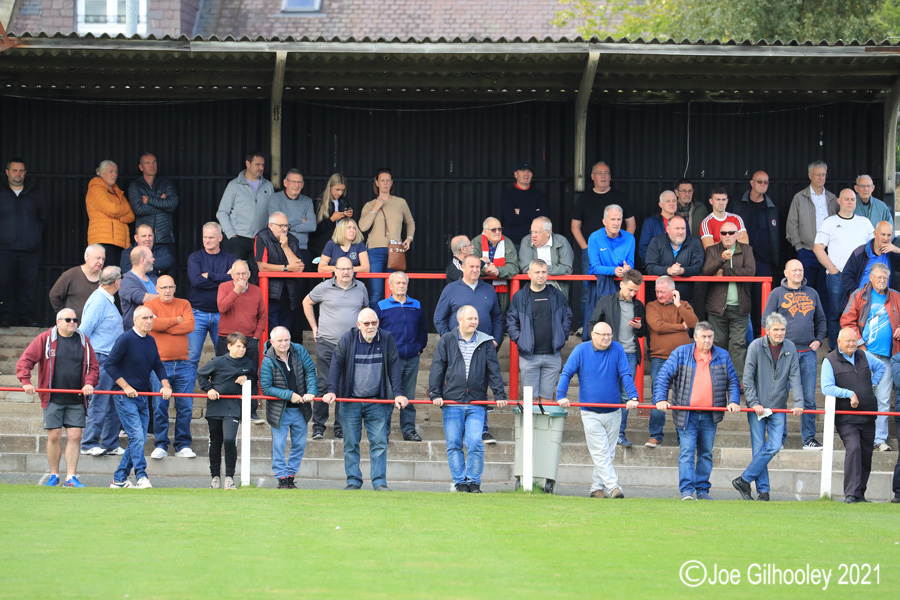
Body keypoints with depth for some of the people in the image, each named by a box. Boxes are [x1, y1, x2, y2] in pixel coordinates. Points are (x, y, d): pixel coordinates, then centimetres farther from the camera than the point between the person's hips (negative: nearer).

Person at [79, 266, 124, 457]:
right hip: (101, 360, -10)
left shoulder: (108, 301, 17)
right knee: (98, 405, -6)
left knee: (115, 405, 10)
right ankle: (89, 445, 1)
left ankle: (110, 444, 16)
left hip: (113, 361, 10)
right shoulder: (98, 302, -14)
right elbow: (84, 332, -15)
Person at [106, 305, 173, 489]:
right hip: (126, 397, -8)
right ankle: (141, 477, -16)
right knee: (137, 436, -16)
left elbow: (158, 366, 19)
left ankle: (119, 479, 14)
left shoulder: (150, 341, 10)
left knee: (139, 439, 7)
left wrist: (166, 385, 3)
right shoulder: (126, 339, -12)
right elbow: (110, 365, -12)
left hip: (142, 397, 8)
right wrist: (126, 387, -15)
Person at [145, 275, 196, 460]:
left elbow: (190, 325, -5)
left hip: (183, 364, 2)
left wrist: (164, 325, -9)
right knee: (159, 406, -4)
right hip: (159, 364, -2)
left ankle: (183, 446, 9)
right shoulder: (150, 305, 4)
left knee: (185, 406, 1)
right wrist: (176, 320, -4)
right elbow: (153, 323, -16)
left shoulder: (184, 305, 12)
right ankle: (161, 446, 5)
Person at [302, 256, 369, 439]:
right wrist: (314, 327, 9)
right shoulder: (324, 288, -1)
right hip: (326, 344, -2)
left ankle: (341, 428, 10)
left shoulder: (360, 288, 7)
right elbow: (307, 302, 14)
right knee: (323, 385, -4)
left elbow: (365, 309, 25)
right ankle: (318, 426, 4)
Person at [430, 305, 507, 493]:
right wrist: (435, 394, -4)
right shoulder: (446, 341, 7)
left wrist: (500, 395, 2)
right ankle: (459, 482, 10)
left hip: (476, 404, 0)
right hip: (451, 402, 0)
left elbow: (494, 370, 10)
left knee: (475, 443, -9)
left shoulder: (485, 343, 10)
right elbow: (437, 369, 5)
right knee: (454, 444, 1)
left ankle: (474, 481, 2)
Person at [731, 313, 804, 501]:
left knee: (774, 447, -10)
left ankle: (744, 480, 0)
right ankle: (762, 490, 6)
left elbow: (795, 378, 3)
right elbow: (748, 378, -5)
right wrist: (754, 403, -12)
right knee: (759, 448, -2)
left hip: (778, 408, 2)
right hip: (757, 407, -2)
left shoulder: (790, 348, 4)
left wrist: (798, 403, -9)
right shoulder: (756, 346, -5)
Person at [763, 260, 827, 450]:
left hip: (808, 352, 3)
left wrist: (819, 339, 6)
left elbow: (821, 319, 20)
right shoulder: (777, 294, 3)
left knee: (809, 398, 2)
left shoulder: (812, 293, 13)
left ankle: (809, 439, 7)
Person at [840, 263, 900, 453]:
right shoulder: (859, 297, 4)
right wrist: (860, 344, -7)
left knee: (883, 399, 2)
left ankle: (880, 439, 5)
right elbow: (847, 321, 1)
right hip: (864, 354, -3)